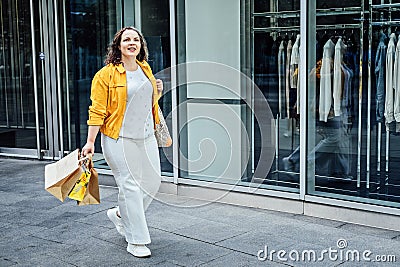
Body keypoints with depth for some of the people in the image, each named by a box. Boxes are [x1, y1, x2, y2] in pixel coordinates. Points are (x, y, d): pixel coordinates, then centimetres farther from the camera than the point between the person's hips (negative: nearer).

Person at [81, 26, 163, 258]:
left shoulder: (145, 69, 11)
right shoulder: (106, 74, -8)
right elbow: (97, 111, -10)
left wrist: (157, 93, 9)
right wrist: (90, 142, -14)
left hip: (146, 137, 7)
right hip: (119, 140, -7)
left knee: (153, 182, 9)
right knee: (130, 186, -4)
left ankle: (120, 214, 34)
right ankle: (136, 241, 7)